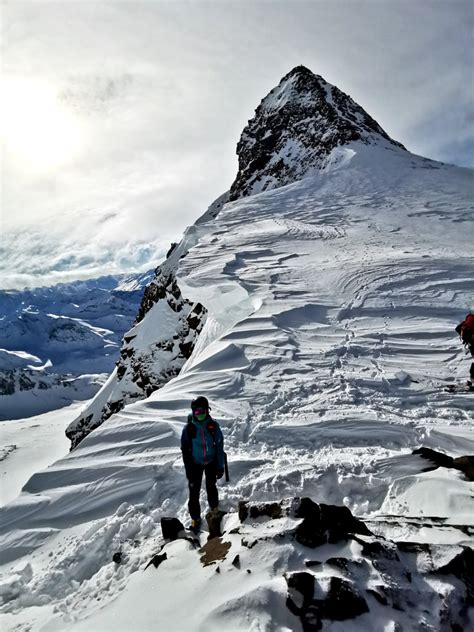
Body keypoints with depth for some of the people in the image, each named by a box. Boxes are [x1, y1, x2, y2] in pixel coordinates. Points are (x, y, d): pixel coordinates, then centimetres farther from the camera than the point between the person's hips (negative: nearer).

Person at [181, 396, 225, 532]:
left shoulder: (213, 426, -14)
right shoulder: (188, 428, -14)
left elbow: (219, 446, -7)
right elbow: (185, 450, -7)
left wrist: (220, 466, -6)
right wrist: (188, 470, -7)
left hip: (211, 462, 1)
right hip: (195, 464, -1)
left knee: (211, 487, 19)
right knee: (194, 492, -3)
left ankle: (214, 510, 43)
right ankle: (195, 519, 15)